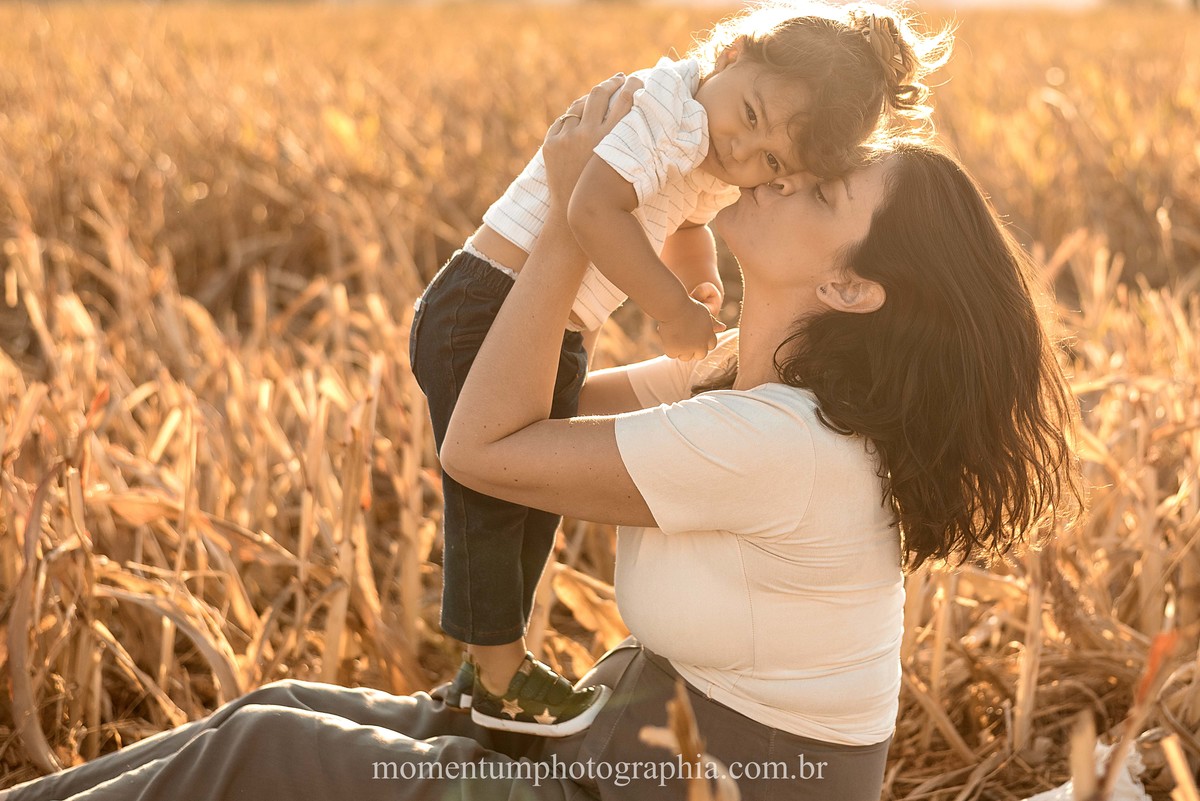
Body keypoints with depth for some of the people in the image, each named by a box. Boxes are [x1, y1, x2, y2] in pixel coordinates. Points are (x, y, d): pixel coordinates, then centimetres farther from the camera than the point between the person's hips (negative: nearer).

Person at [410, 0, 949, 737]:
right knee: (490, 496, 0)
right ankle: (498, 682, 13)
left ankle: (497, 659, 34)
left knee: (537, 499, 18)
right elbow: (594, 209, -36)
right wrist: (674, 306, -28)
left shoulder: (715, 173, 5)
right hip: (484, 313, -10)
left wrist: (706, 289, 8)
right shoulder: (668, 107, -25)